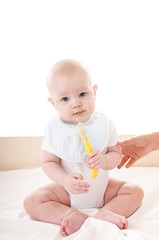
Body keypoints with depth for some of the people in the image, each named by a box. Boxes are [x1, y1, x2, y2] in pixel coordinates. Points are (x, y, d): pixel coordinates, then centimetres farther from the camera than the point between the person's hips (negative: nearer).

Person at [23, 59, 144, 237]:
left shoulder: (103, 124, -12)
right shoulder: (54, 129, -14)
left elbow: (116, 154, -4)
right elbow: (48, 162, -11)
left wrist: (105, 160, -29)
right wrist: (65, 180, -31)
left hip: (102, 188, 2)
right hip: (67, 191, -1)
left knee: (135, 192, -11)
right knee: (31, 202, -19)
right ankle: (76, 217, -26)